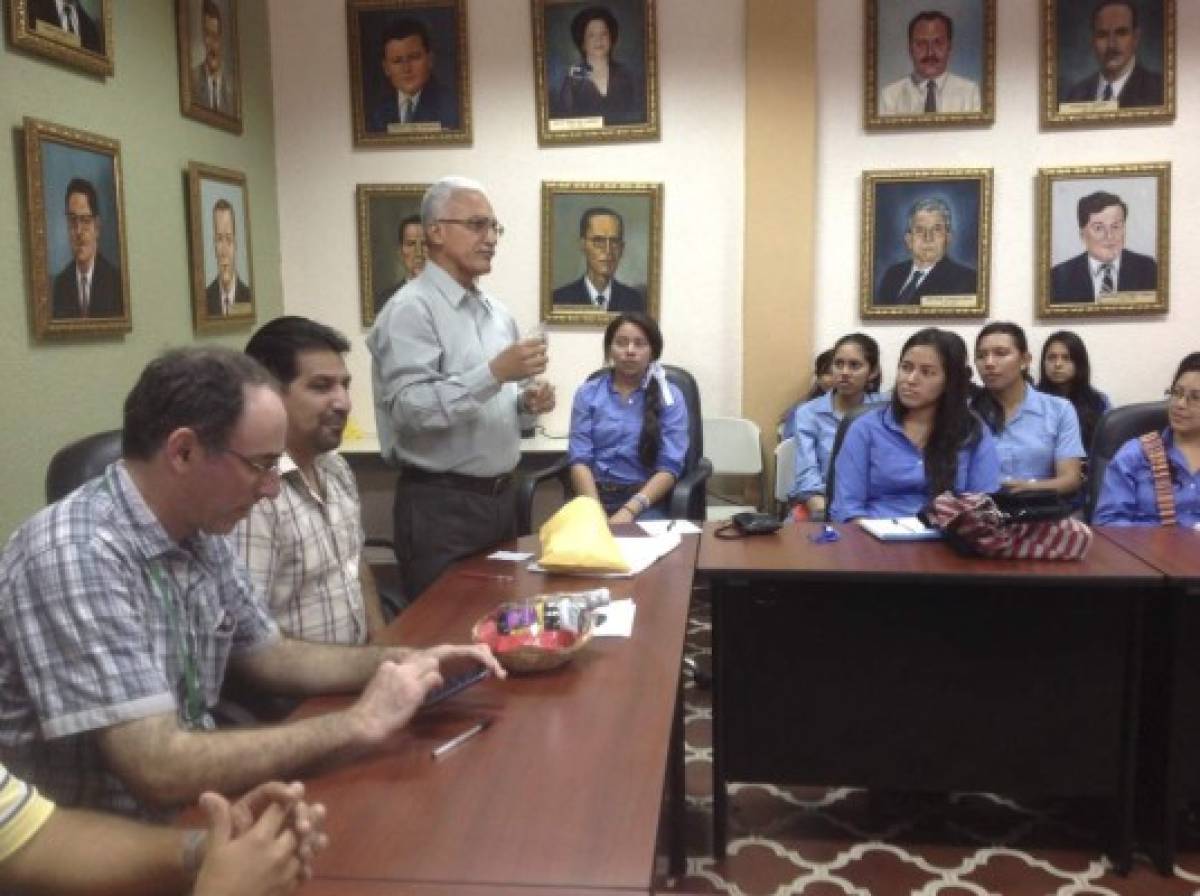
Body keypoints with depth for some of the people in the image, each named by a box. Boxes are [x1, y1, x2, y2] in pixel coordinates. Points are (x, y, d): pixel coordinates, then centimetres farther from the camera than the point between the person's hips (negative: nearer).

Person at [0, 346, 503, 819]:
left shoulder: (197, 534, 0)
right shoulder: (75, 555, -26)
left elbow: (262, 654, 14)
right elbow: (159, 770, -30)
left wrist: (400, 661, 0)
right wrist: (358, 725, -24)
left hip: (185, 811, 7)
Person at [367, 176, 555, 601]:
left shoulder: (497, 311, 13)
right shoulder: (411, 309, -12)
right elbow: (408, 408, -24)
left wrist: (526, 403, -1)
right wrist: (494, 373, -28)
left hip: (501, 496, 8)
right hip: (440, 506, -8)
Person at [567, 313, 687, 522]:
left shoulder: (670, 397, 5)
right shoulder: (587, 394, 9)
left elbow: (670, 467, -4)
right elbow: (580, 459, 0)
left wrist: (629, 510, -17)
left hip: (646, 499, -1)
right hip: (595, 495, 1)